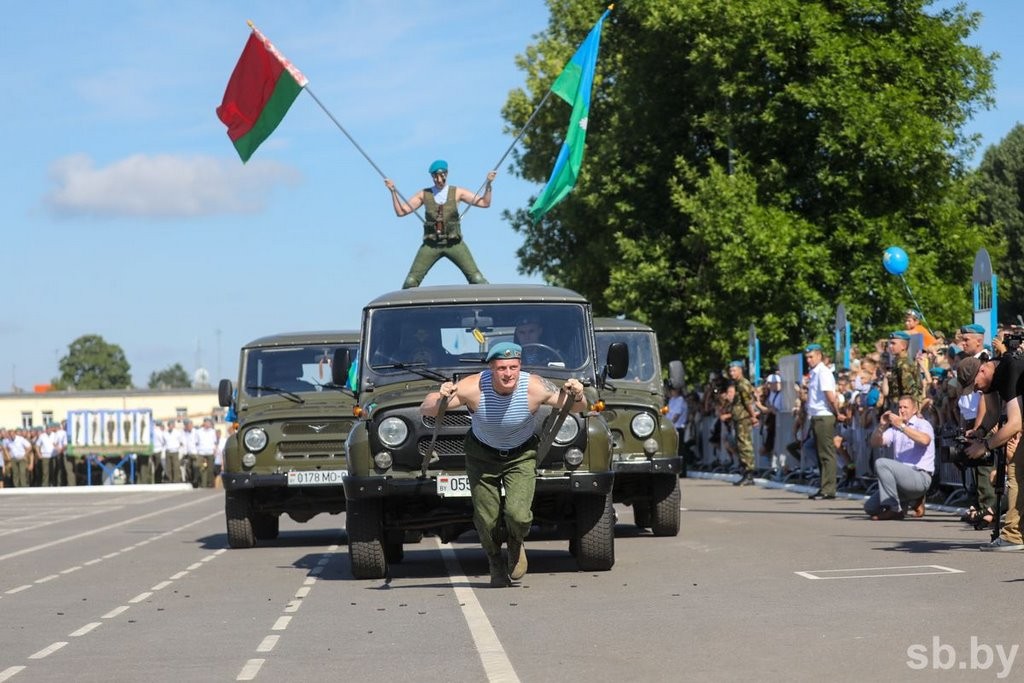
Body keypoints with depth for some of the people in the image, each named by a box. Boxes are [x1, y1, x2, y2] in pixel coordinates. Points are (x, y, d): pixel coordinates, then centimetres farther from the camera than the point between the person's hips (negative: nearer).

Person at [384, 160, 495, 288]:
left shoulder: (457, 192, 3)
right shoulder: (424, 194, 4)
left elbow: (484, 203, -1)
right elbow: (400, 211, 3)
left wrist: (488, 183, -13)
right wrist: (393, 191, -8)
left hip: (454, 243, -1)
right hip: (431, 245, 1)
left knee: (477, 279, -9)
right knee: (410, 282, -8)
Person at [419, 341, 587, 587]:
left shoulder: (535, 387, -27)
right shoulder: (472, 388, -29)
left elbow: (579, 407, -13)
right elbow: (425, 410, -24)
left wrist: (576, 395, -36)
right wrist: (440, 399, -45)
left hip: (521, 456, 0)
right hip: (481, 455, 1)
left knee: (518, 515, -18)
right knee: (487, 520, 0)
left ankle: (516, 544, 19)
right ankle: (496, 564, 33)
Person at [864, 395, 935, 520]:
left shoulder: (922, 424, -1)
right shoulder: (895, 427, 19)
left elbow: (925, 440, -25)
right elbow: (875, 442, 10)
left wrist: (901, 426, -28)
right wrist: (881, 426, -8)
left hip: (920, 477, -8)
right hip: (903, 476, 8)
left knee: (881, 463, -28)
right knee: (870, 507, 0)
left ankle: (894, 508, -20)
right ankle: (913, 500, 14)